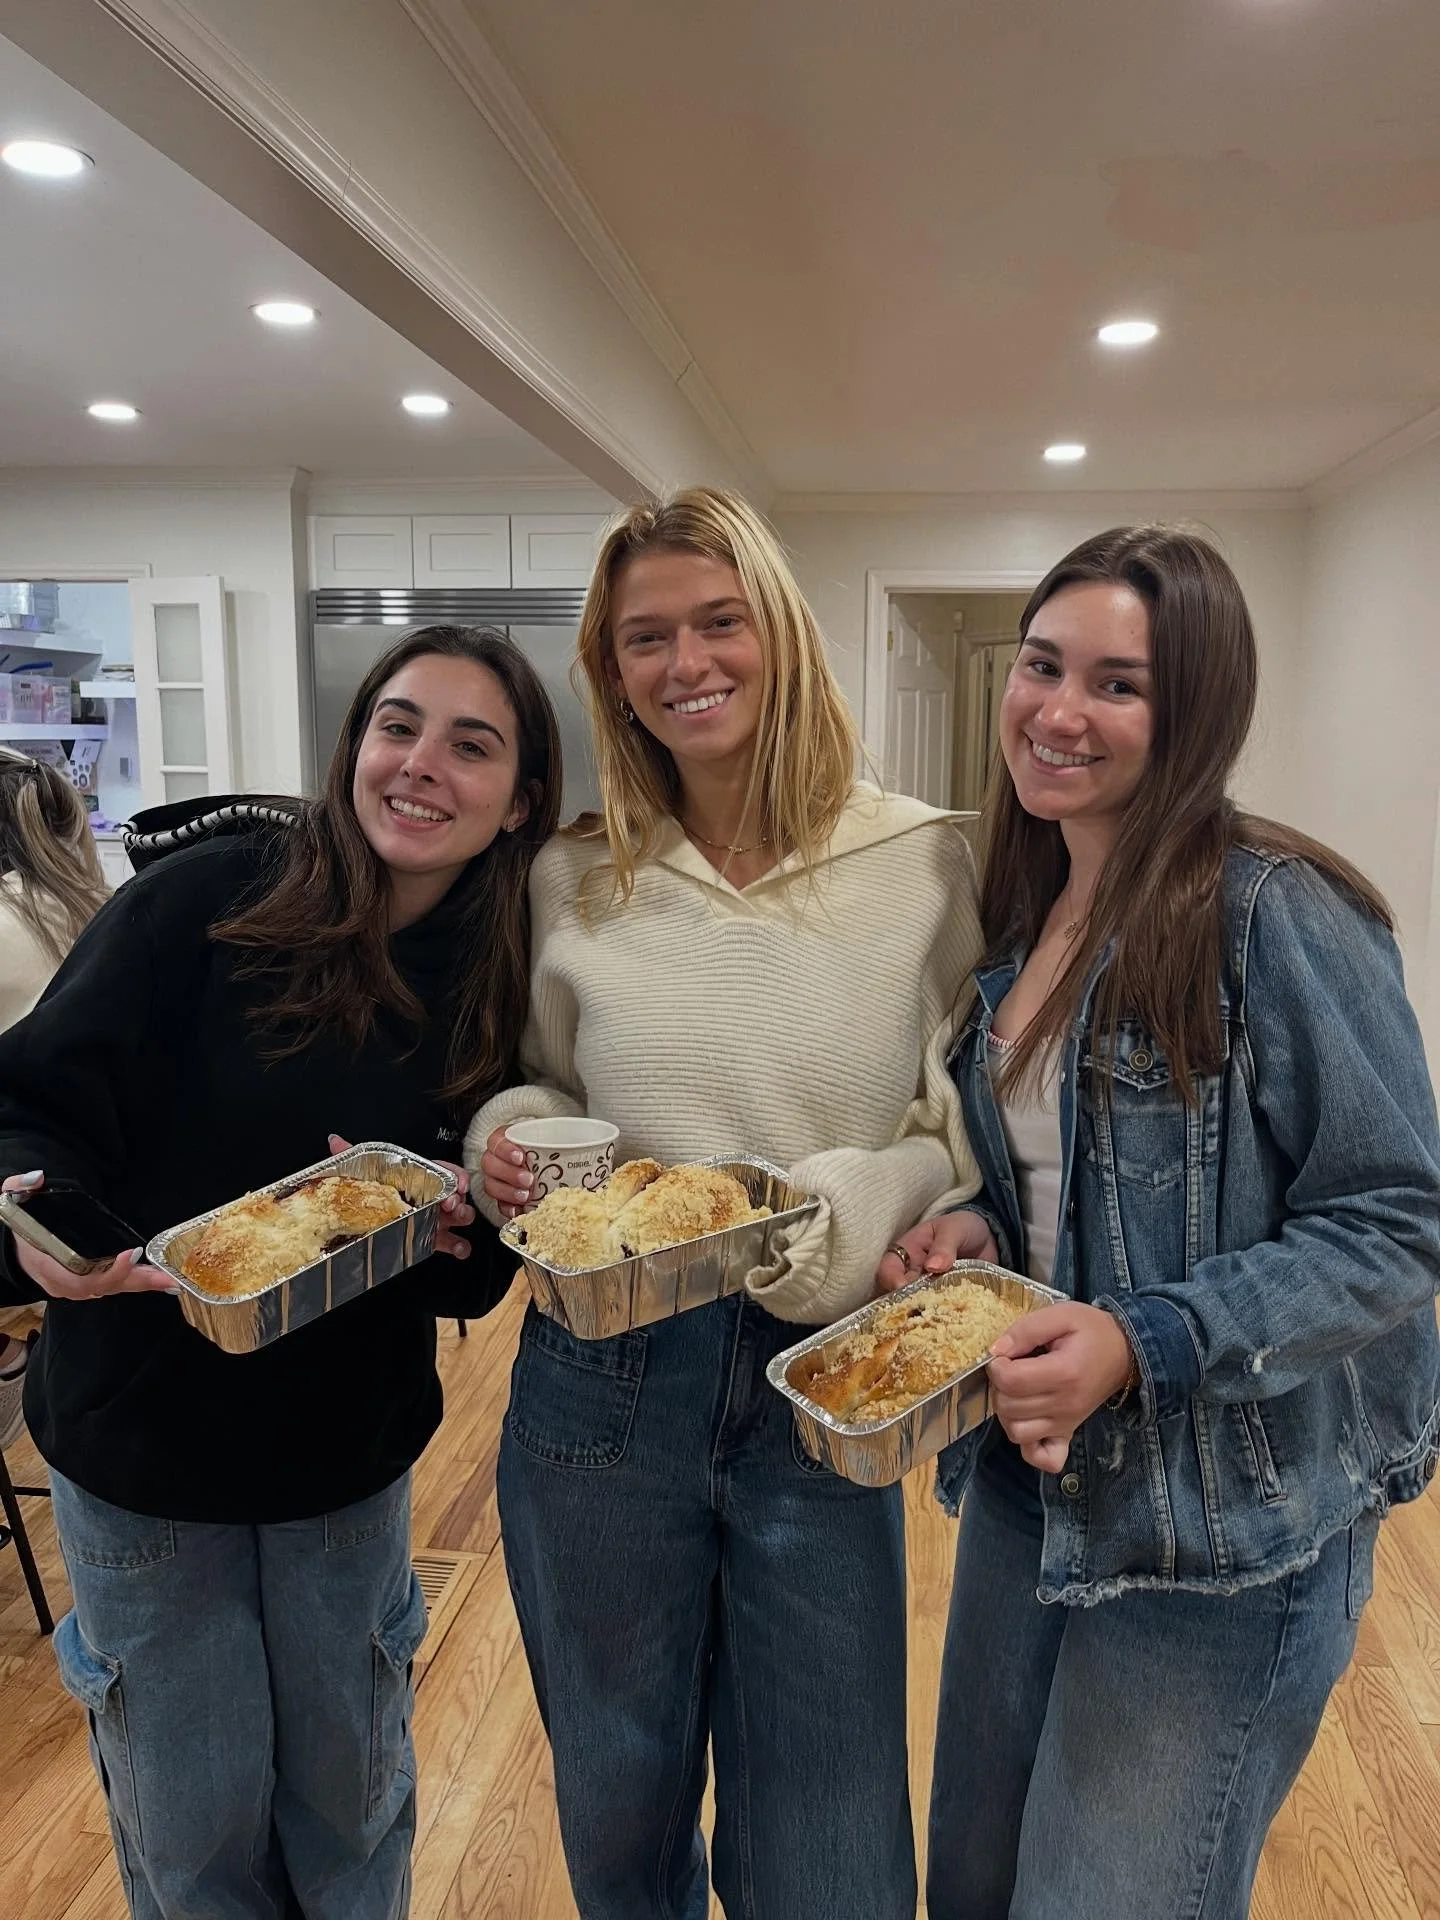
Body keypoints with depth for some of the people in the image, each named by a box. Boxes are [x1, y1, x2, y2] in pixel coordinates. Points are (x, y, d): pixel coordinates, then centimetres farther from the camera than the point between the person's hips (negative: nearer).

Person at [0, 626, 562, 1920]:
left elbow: (480, 1273, -1)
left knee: (351, 1794, 22)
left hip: (353, 1453, 2)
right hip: (141, 1438, -2)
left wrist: (455, 1236, -22)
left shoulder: (506, 982, -7)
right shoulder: (202, 905, -17)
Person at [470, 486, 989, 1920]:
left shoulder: (923, 862, -7)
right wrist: (510, 1136, -9)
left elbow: (970, 1126, -2)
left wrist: (847, 1212, -19)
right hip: (601, 1385, 2)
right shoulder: (573, 880, 0)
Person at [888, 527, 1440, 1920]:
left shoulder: (1279, 915, -19)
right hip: (1026, 1478, 7)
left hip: (1224, 1525, -6)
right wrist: (967, 1236, -6)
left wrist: (1146, 1344, -27)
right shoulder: (1022, 924, 3)